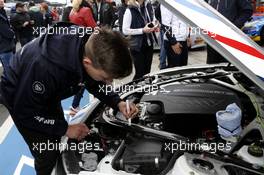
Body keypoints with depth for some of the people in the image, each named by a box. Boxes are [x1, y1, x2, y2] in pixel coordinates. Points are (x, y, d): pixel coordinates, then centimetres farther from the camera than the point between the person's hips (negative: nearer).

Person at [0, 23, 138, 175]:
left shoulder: (91, 48, -25)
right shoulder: (46, 67, -45)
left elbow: (95, 84, -5)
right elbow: (25, 111, -28)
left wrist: (118, 103, -19)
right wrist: (65, 128, -25)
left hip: (47, 93, 6)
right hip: (19, 97, -5)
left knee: (58, 144, 18)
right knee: (47, 154, -3)